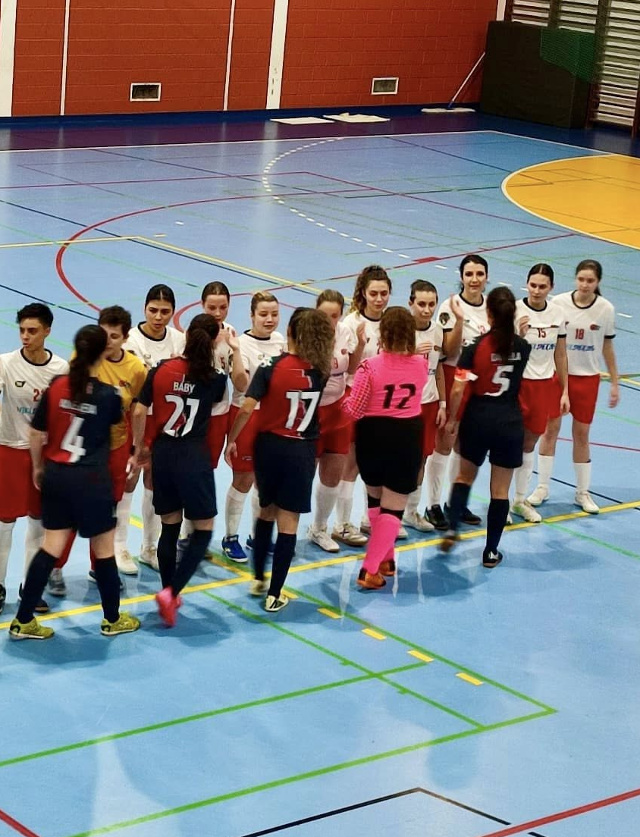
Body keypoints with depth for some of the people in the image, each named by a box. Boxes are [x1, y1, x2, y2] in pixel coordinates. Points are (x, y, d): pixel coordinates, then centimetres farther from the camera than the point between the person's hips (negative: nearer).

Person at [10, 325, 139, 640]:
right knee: (103, 549, 12)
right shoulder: (108, 395, -10)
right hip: (92, 481, -4)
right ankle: (112, 619, 26)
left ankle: (23, 622, 11)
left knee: (51, 546, 11)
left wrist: (38, 467, 17)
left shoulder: (56, 386, -4)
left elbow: (36, 433, 2)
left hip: (56, 476, 4)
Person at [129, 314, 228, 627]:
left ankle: (169, 595, 23)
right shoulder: (215, 378, -8)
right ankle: (171, 592, -8)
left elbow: (139, 412, -1)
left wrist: (139, 448, 13)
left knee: (169, 527, 16)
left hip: (162, 452, 4)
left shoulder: (161, 369, -2)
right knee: (203, 530, 7)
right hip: (194, 457, -4)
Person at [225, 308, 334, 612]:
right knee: (288, 522, 3)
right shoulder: (320, 370, -4)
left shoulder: (271, 367, -12)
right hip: (302, 451, 0)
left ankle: (258, 579, 30)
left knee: (266, 511, 22)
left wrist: (231, 439, -5)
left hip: (269, 446, 0)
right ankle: (274, 594, 5)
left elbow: (247, 409, -18)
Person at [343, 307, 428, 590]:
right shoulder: (421, 364, -7)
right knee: (394, 504, 4)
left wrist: (347, 401, 9)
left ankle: (385, 557, 33)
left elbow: (354, 411, -13)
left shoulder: (370, 367, -17)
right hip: (408, 437, 1)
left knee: (375, 497, 22)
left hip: (374, 436, -1)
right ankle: (371, 569, -3)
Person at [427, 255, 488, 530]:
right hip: (453, 377, -5)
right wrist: (459, 320, -27)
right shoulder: (451, 306, -12)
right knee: (444, 443, -1)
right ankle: (433, 505, 7)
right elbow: (449, 351, -16)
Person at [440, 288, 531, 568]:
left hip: (478, 420, 0)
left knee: (465, 476, 24)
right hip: (510, 423, 0)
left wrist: (452, 419, 2)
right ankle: (491, 552, 13)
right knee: (500, 490, 8)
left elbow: (458, 389, -13)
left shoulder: (475, 347, -11)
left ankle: (452, 529, 9)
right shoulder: (522, 347, -4)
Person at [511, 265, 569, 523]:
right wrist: (519, 334, -30)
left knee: (529, 443, 14)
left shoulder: (557, 313, 1)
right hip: (517, 383, -4)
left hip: (545, 385, 4)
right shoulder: (514, 310, -14)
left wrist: (565, 391, 10)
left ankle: (520, 500, 26)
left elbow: (560, 356, 9)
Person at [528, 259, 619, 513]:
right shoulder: (559, 303, -11)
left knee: (581, 434, 8)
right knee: (550, 428, 5)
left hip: (587, 378, 1)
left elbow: (607, 347, 3)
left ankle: (582, 492, 20)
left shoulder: (606, 309, -7)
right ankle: (542, 487, 18)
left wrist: (614, 383, 5)